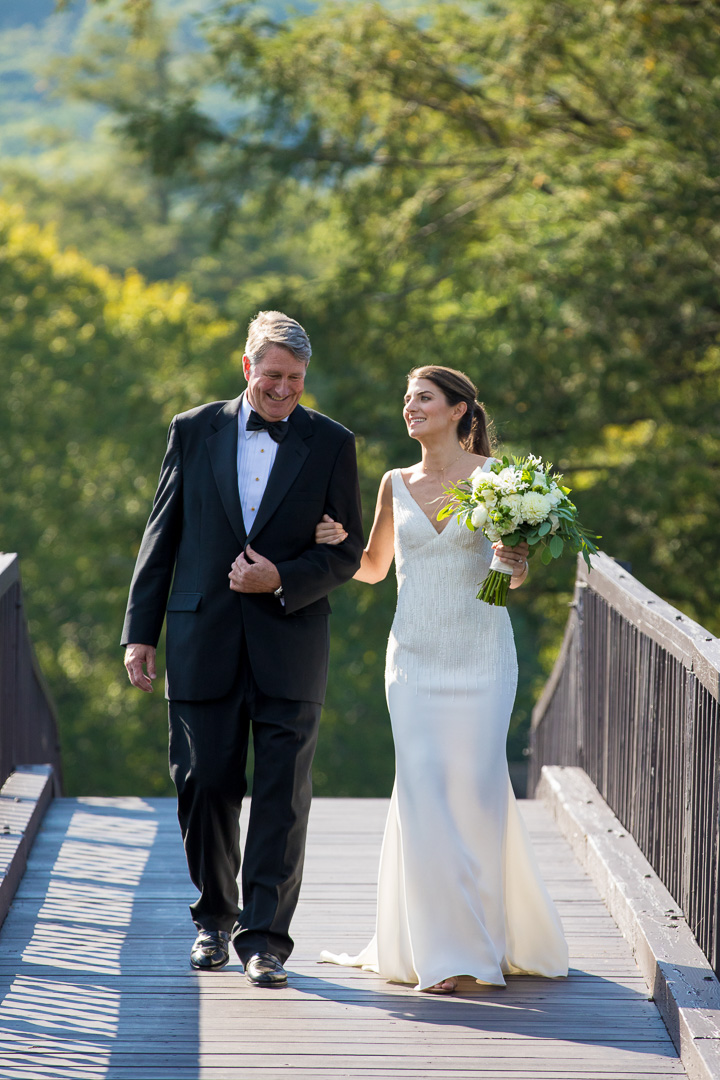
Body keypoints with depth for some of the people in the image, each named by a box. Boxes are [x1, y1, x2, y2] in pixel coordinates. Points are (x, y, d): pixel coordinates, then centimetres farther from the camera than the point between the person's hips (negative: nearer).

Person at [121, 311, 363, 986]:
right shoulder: (194, 431, 6)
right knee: (204, 785, 3)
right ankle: (215, 917, 24)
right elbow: (161, 537, 8)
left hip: (290, 644, -1)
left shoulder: (331, 444, 4)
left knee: (282, 796, -4)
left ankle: (265, 937, 1)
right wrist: (140, 632, 4)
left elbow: (348, 553, 4)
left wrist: (282, 579, -13)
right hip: (202, 639, 1)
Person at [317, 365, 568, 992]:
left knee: (478, 787, -5)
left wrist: (517, 567, -22)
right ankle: (443, 952, -1)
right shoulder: (397, 484, 10)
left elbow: (515, 570, 1)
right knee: (423, 793, -5)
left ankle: (490, 939, 13)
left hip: (482, 656, -2)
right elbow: (373, 568, 19)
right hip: (416, 656, 3)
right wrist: (338, 544, -1)